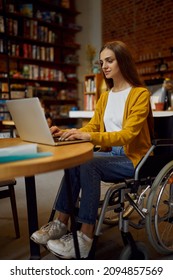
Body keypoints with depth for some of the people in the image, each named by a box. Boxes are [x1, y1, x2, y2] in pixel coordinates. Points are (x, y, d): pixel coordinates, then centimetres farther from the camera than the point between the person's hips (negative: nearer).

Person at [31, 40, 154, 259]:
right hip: (111, 154, 6)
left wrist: (89, 137, -35)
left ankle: (85, 237, -24)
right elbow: (92, 127, 9)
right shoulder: (105, 96, 13)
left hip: (133, 158, -6)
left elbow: (128, 134, -21)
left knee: (88, 164, -31)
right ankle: (61, 223, -16)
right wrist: (66, 133, -10)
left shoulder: (140, 94, -9)